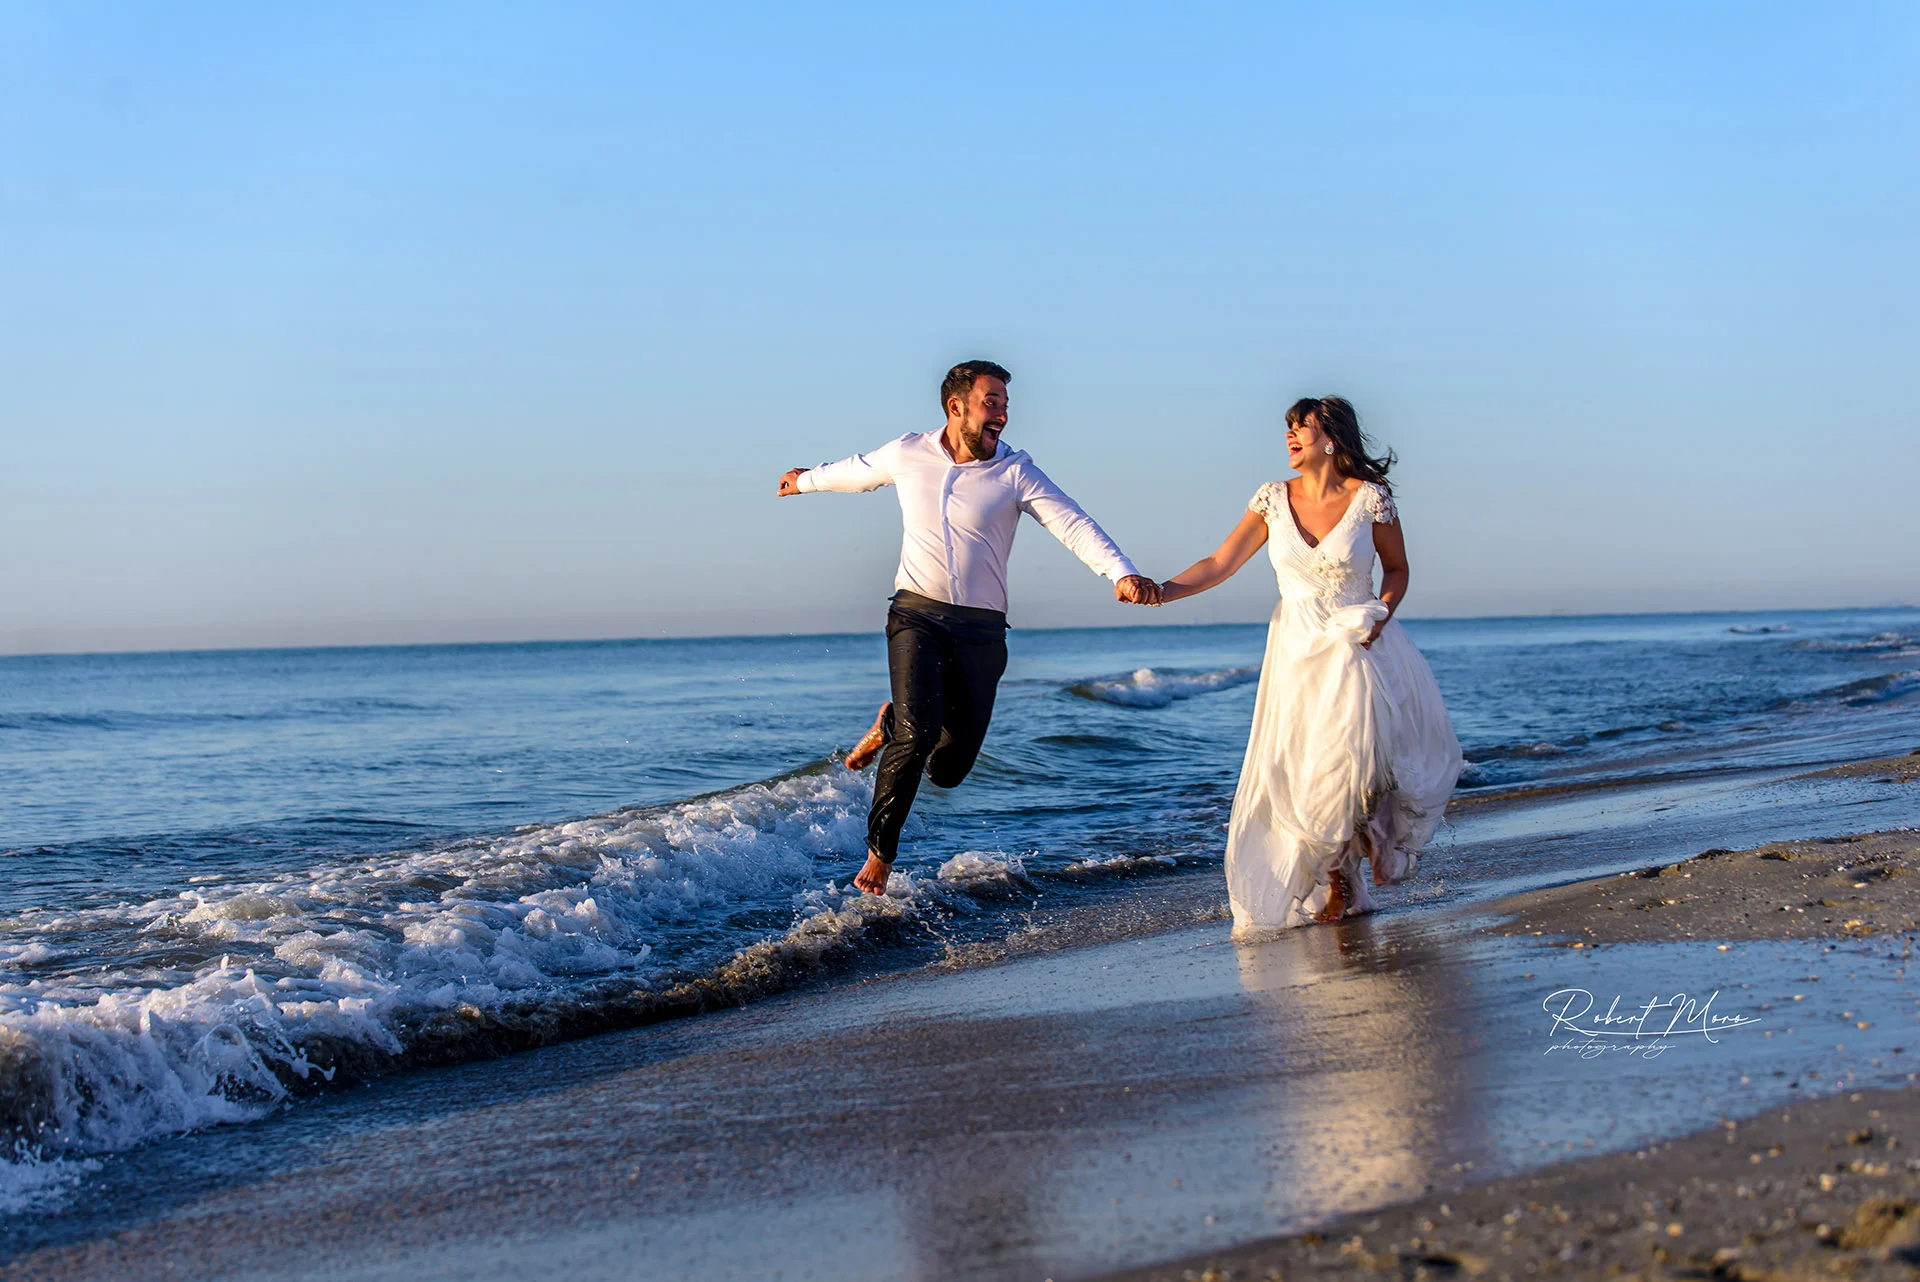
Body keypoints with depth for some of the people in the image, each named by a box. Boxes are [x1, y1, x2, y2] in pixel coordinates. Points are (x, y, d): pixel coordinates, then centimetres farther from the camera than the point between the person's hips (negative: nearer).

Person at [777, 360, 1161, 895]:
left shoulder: (1014, 472, -3)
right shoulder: (906, 454, 2)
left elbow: (1073, 524, -13)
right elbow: (857, 471, 24)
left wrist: (1122, 574, -29)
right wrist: (808, 480, 42)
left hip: (981, 629, 1)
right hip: (916, 614, -1)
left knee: (948, 769, 2)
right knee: (918, 733, -23)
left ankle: (891, 722, 36)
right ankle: (879, 852, -5)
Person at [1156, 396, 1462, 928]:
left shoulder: (1370, 498, -6)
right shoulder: (1274, 499, 1)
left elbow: (1396, 569, 7)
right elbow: (1220, 564, 1)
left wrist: (1381, 614, -10)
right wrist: (1161, 590, -11)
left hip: (1356, 649, -2)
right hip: (1296, 653, 3)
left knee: (1347, 759, -16)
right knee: (1294, 773, -2)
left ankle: (1340, 876, 10)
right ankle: (1335, 884, 16)